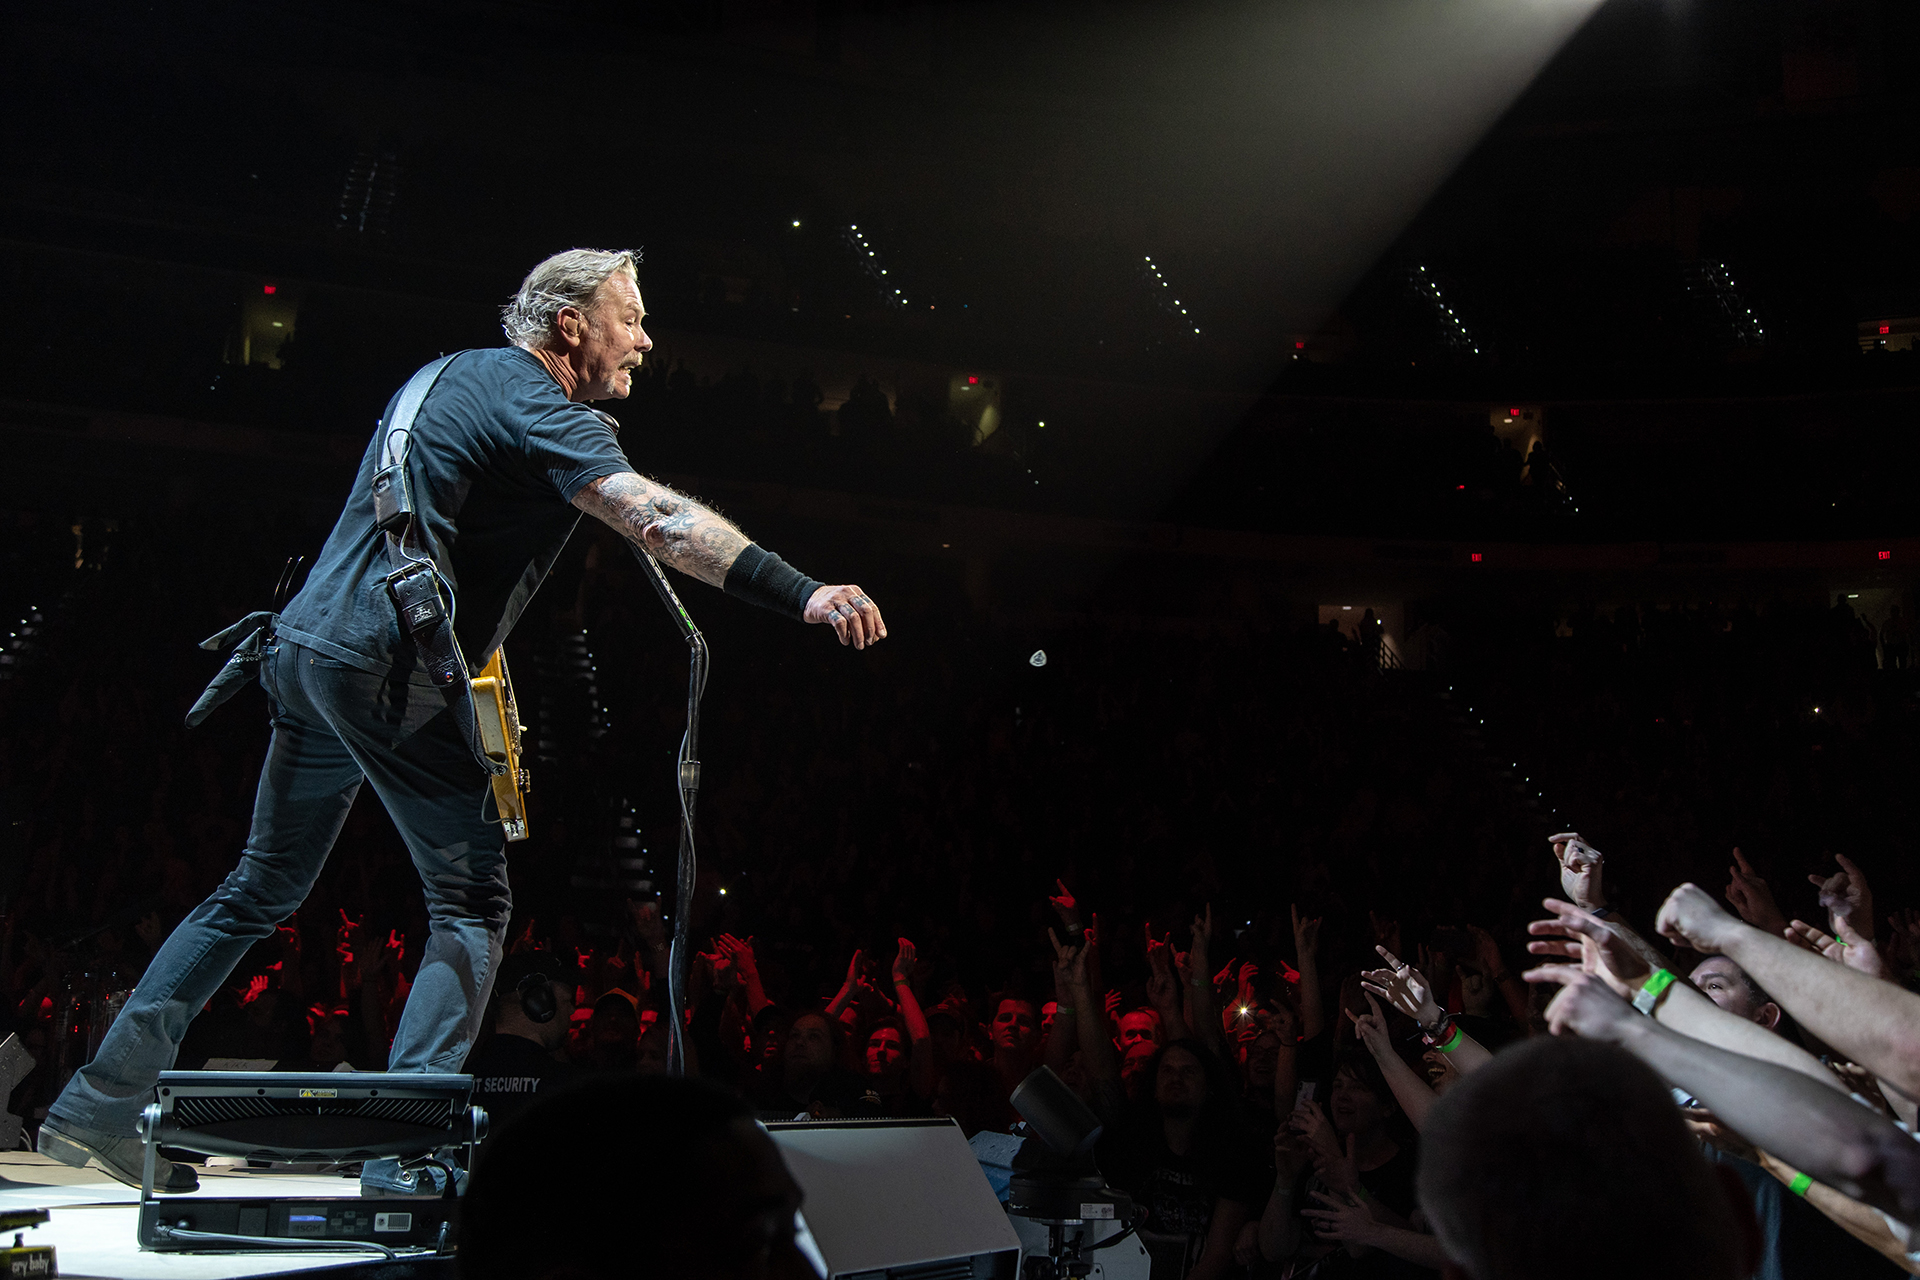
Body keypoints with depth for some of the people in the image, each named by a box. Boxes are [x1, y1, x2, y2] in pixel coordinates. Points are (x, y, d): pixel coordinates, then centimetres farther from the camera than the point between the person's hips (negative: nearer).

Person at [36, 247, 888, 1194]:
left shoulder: (455, 374, 19)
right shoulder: (534, 405, -9)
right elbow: (656, 520, -24)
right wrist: (803, 594, -31)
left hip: (306, 646, 9)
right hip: (388, 665, -9)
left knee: (263, 889, 19)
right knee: (470, 902, -4)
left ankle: (102, 1102, 21)